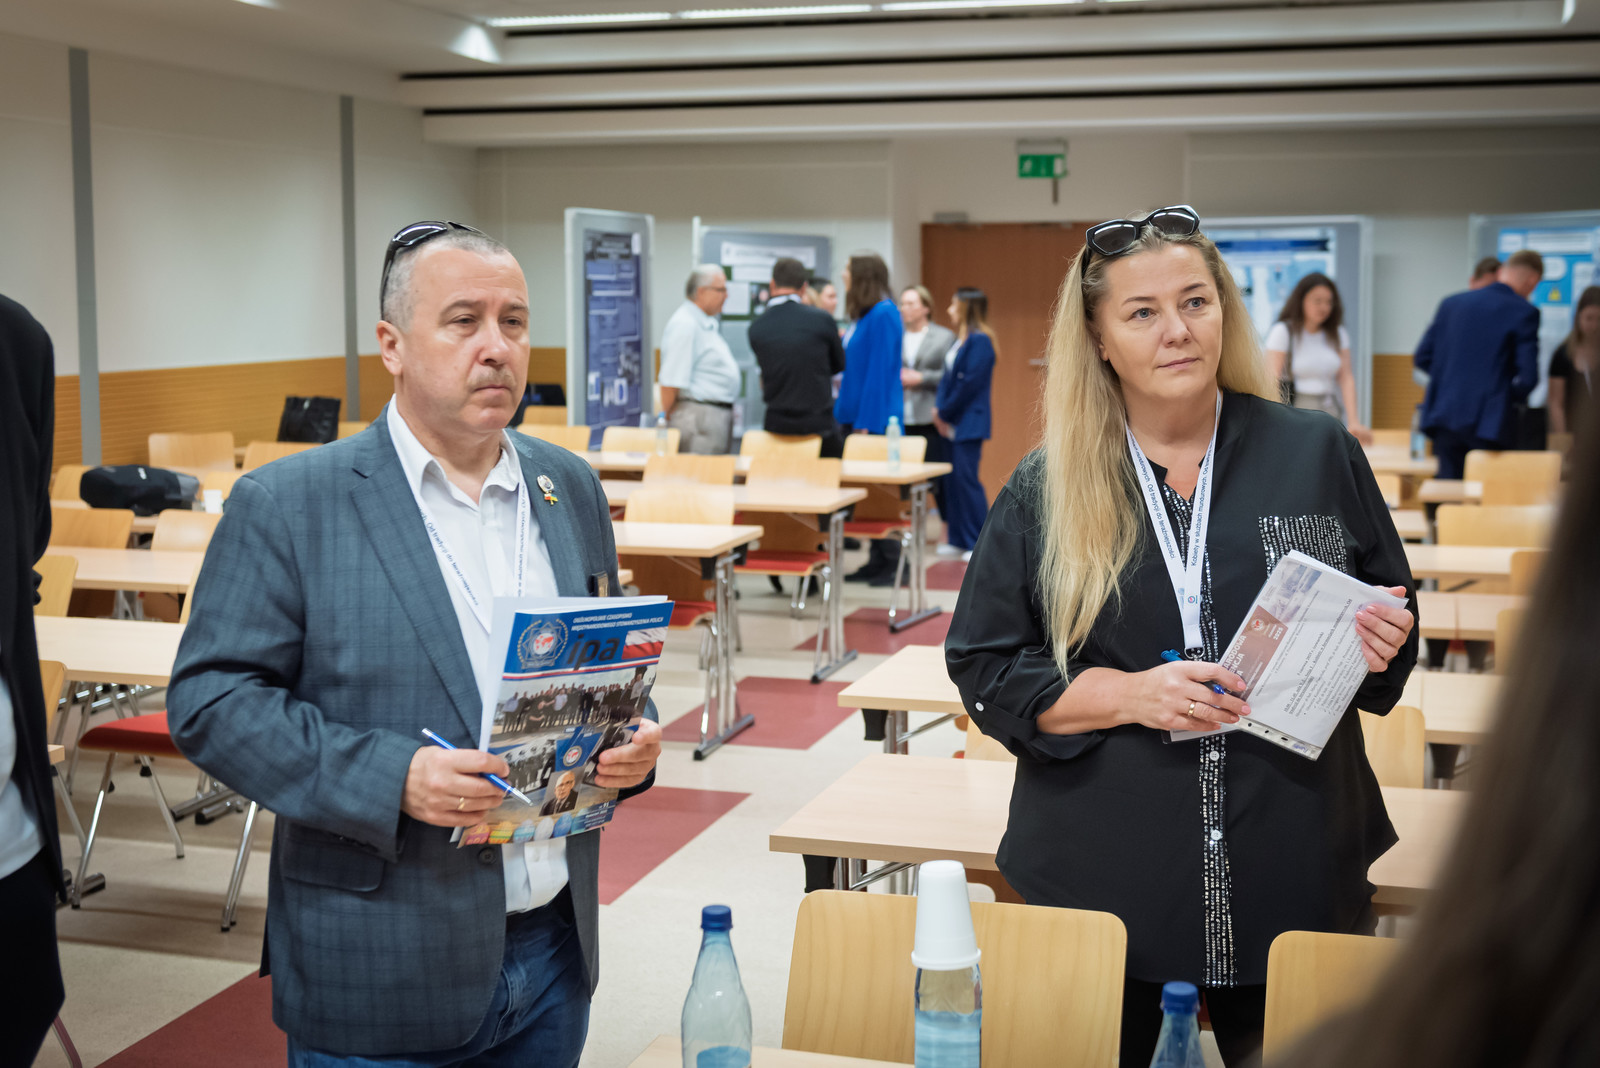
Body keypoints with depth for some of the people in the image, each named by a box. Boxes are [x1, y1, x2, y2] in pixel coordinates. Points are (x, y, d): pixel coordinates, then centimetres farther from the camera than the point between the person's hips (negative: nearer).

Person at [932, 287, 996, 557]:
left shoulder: (979, 341, -12)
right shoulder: (960, 340, 15)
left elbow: (970, 383, -17)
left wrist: (946, 413, -12)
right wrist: (939, 409, 1)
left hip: (969, 424, -9)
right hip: (953, 424, 9)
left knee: (966, 479, -8)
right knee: (953, 481, 10)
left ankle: (980, 543, -1)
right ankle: (960, 540, 16)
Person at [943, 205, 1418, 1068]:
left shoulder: (1319, 455, 3)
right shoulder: (1045, 488, 0)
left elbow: (1393, 624, 12)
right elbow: (983, 669, -1)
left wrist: (1380, 646, -11)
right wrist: (1131, 694, -15)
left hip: (1292, 867, 1)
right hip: (1103, 872, -1)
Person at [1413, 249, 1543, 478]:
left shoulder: (1451, 303, 9)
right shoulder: (1524, 312, -6)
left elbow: (1422, 358, 11)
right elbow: (1528, 376, -10)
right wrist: (1512, 398, 10)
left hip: (1445, 416, 5)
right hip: (1490, 422, -4)